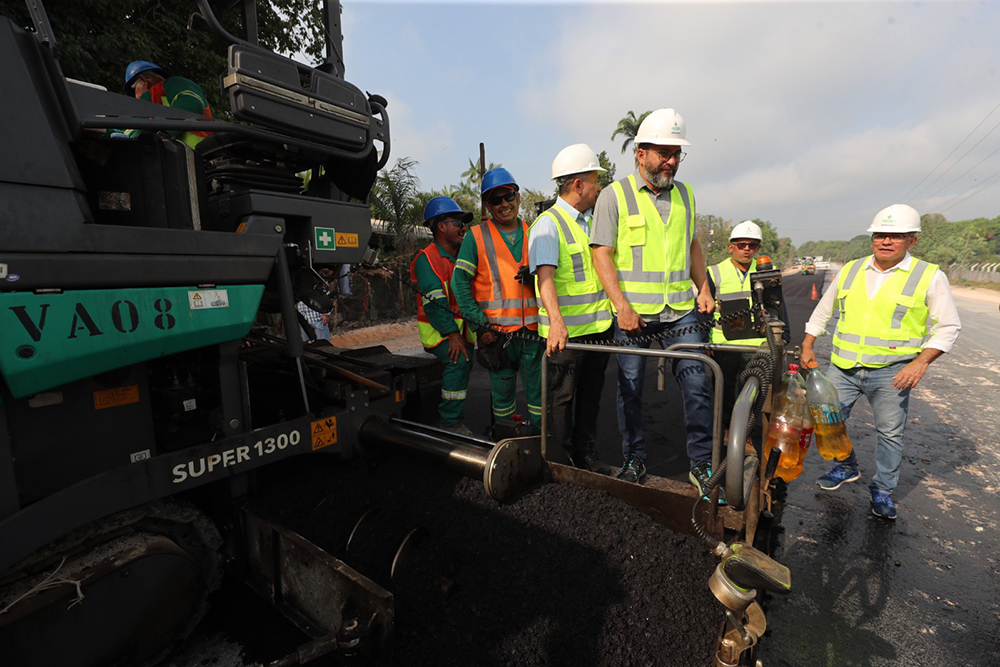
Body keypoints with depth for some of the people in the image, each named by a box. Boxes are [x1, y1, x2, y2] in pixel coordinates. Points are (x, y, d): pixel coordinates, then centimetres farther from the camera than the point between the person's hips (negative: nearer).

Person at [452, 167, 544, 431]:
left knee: (537, 390, 8)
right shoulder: (476, 236, 2)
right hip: (497, 332, -2)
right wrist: (479, 321, -10)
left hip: (532, 329, 3)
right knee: (502, 392, 9)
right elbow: (459, 281, -2)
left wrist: (535, 277, -8)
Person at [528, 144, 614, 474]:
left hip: (599, 325, 7)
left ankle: (586, 450, 30)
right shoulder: (548, 224, -10)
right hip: (565, 330, -7)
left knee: (591, 392, 14)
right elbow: (545, 275, -24)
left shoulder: (593, 220, 15)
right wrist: (556, 322, -38)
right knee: (562, 395, 5)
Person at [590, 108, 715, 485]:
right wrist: (622, 306, -15)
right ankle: (634, 460, 23)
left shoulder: (684, 194, 14)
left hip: (681, 308, 4)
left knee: (697, 383, 1)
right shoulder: (615, 195, -1)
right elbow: (602, 254, -7)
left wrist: (703, 288, 11)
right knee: (630, 386, 5)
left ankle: (703, 463, 18)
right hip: (632, 311, -3)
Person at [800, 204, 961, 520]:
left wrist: (920, 363, -13)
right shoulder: (850, 270, 6)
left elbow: (949, 327, 0)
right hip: (843, 367, 3)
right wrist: (807, 346, 12)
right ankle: (846, 467, 30)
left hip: (891, 372, -2)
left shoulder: (930, 276, -2)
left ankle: (882, 491, 26)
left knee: (890, 433, 7)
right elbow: (822, 311, 16)